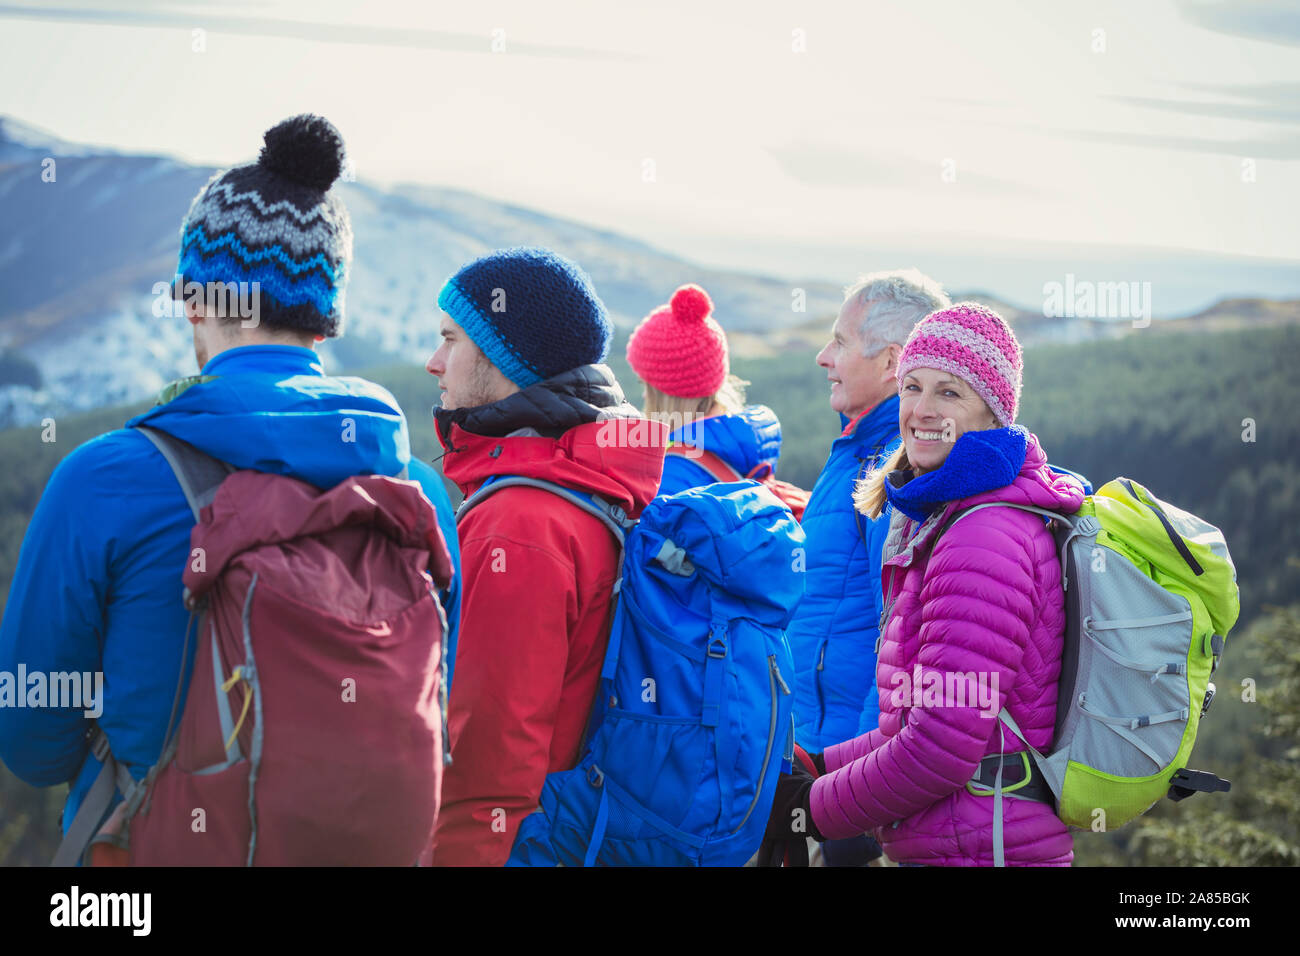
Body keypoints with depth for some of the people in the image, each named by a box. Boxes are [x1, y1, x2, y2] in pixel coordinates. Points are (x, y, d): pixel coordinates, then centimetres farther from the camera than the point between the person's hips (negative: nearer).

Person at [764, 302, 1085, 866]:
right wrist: (816, 770, 8)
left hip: (982, 848, -9)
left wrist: (811, 809, -11)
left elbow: (943, 746, -22)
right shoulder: (939, 518, 13)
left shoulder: (984, 537, -18)